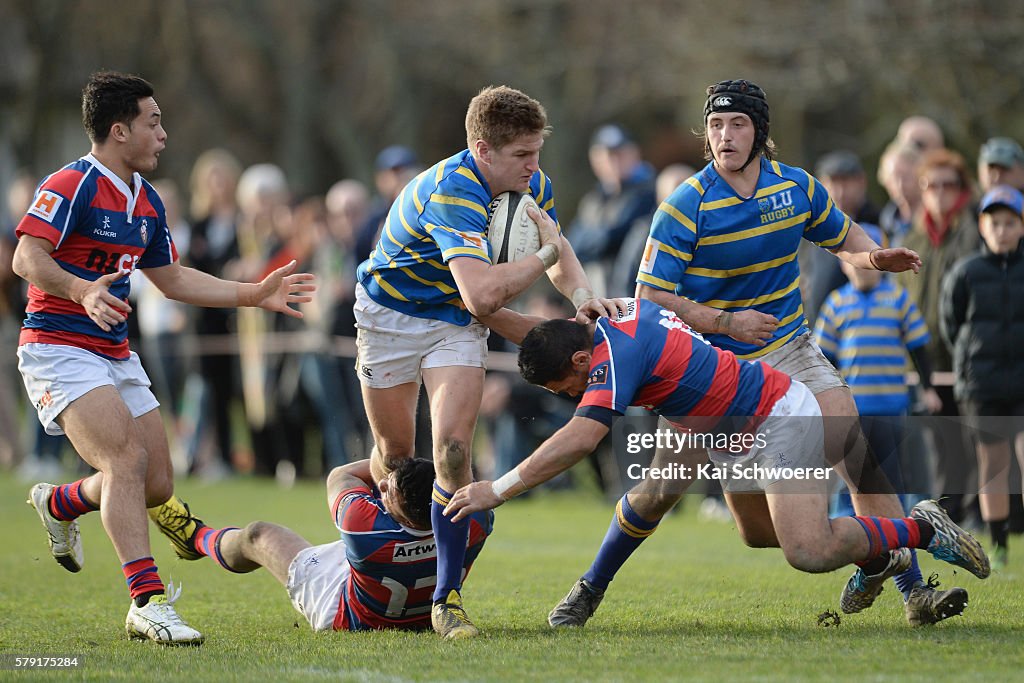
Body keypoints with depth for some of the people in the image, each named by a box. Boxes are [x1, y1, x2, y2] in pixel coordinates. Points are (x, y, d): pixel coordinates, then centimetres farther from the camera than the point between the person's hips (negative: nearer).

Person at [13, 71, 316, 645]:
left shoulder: (146, 201, 14)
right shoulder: (70, 186, -13)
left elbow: (172, 279, 23)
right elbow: (28, 259, -23)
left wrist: (255, 294, 18)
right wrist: (81, 290, -41)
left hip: (117, 356, 9)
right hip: (59, 350, -8)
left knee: (157, 484, 5)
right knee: (126, 458, -25)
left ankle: (59, 504, 34)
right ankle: (147, 603, -29)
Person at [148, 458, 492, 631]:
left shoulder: (364, 523, -44)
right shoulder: (473, 522, -37)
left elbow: (340, 476, -18)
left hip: (346, 619, -3)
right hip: (423, 619, 3)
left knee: (258, 535, 18)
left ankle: (198, 538, 54)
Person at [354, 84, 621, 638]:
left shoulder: (532, 186, -12)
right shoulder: (452, 193, -35)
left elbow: (559, 253, 6)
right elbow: (483, 294, -46)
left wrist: (580, 293, -16)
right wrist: (545, 252, -33)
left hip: (455, 323, 4)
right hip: (390, 315, -4)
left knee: (452, 452, -15)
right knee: (395, 455, 9)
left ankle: (446, 598, -12)